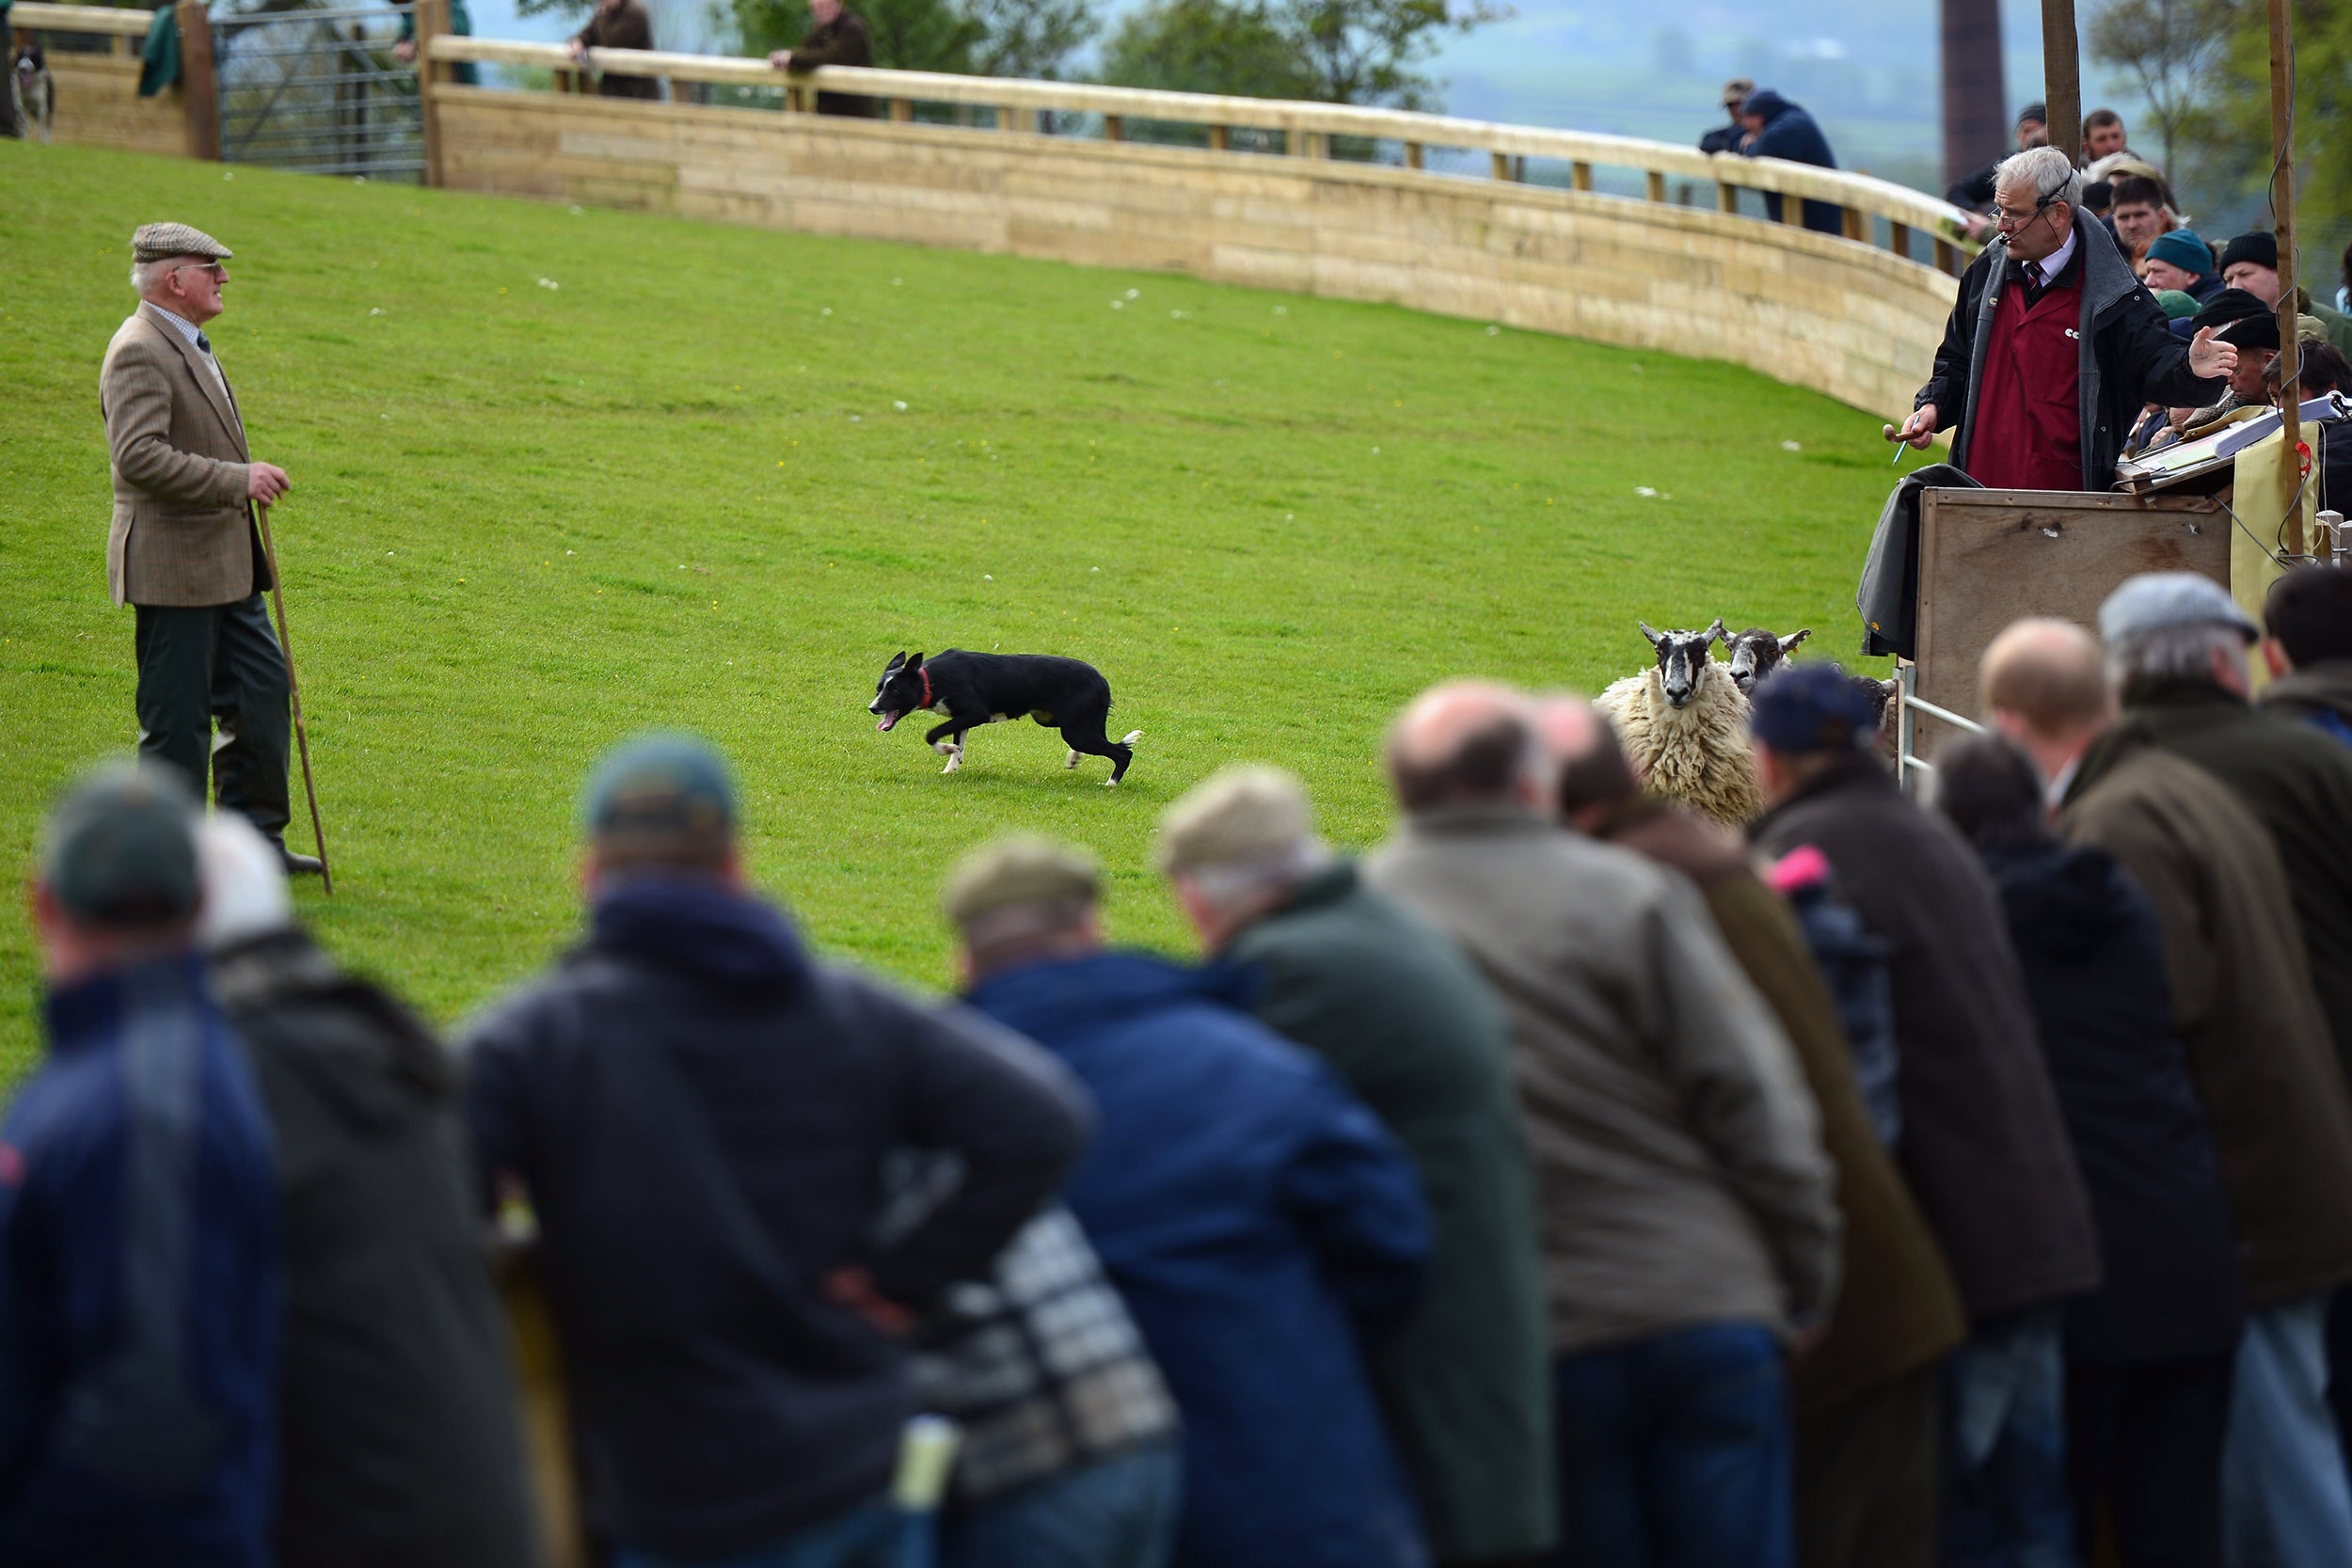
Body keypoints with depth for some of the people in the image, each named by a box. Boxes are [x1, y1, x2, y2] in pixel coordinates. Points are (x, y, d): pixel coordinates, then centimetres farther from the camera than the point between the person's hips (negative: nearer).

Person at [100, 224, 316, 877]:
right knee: (177, 718, -3)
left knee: (261, 690, 11)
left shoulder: (187, 346, 16)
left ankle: (253, 834, 20)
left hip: (224, 567, 10)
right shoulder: (139, 352, -17)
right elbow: (139, 455, -29)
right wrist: (237, 480, -29)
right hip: (172, 568, -10)